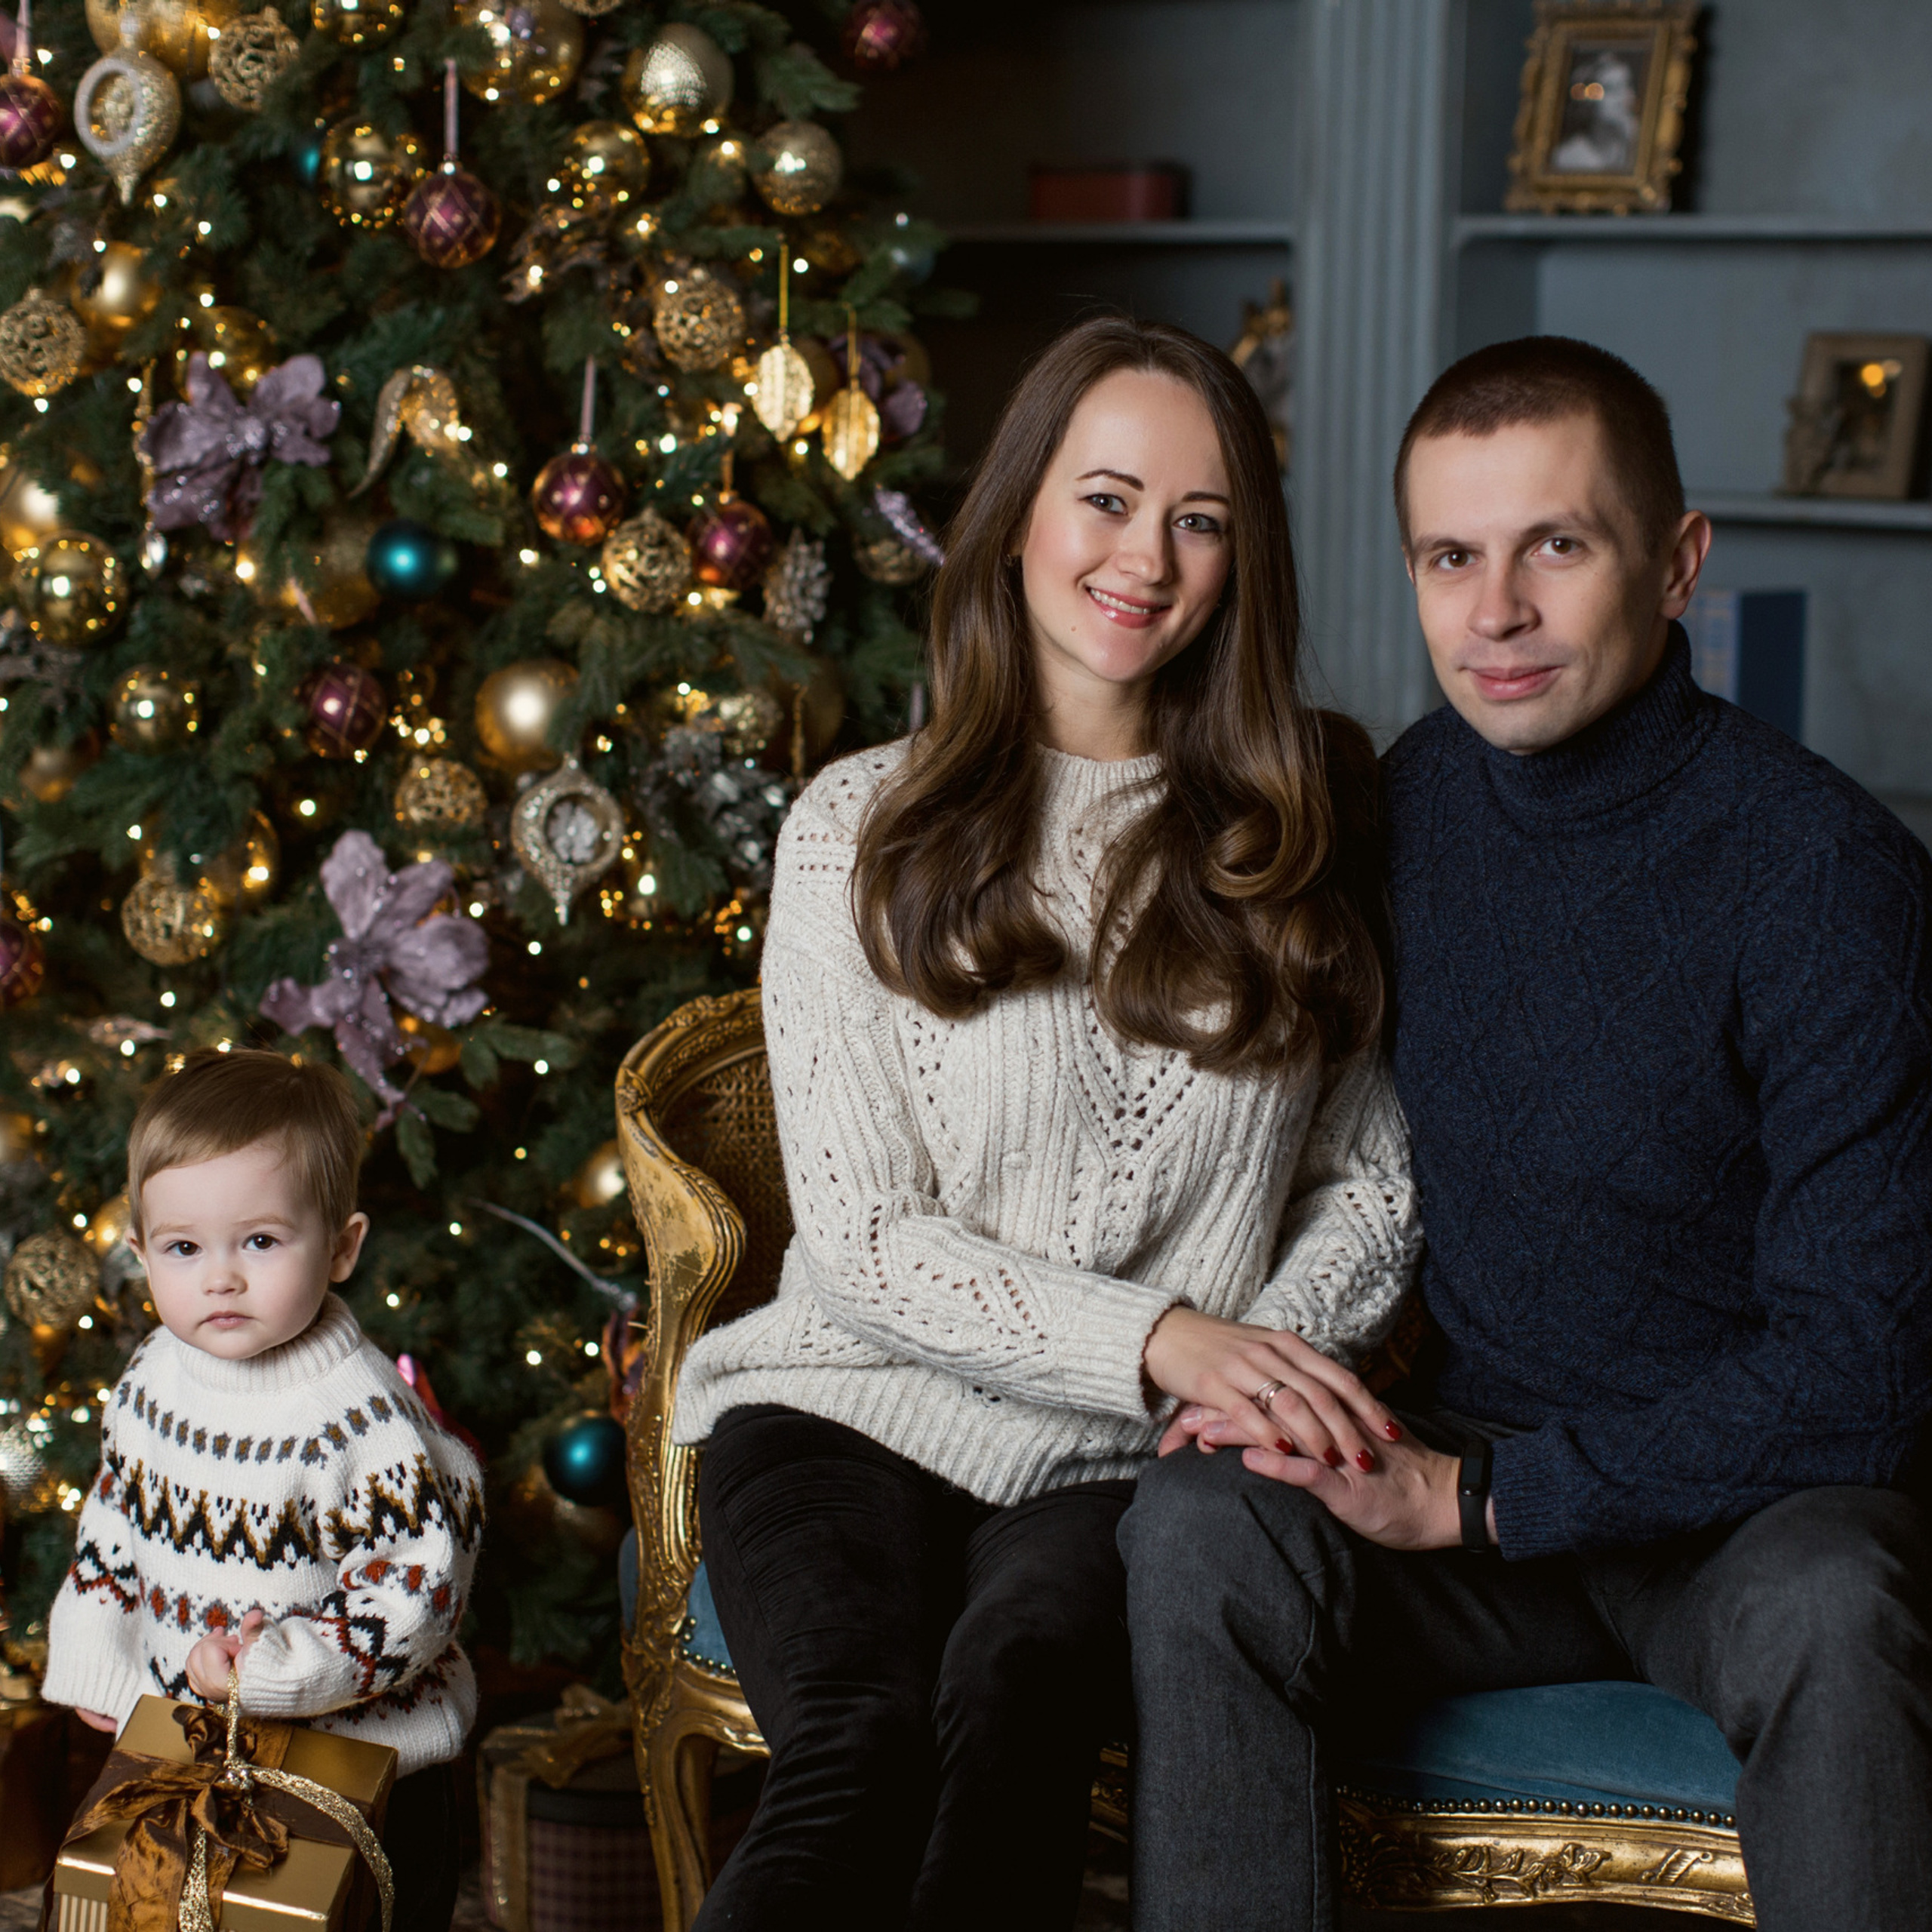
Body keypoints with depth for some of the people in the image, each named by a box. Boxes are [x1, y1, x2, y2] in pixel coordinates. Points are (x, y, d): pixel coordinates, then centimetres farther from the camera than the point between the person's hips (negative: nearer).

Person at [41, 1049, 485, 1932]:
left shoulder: (367, 1419, -23)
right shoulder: (150, 1383, -4)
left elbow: (415, 1590, -22)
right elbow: (109, 1528, 11)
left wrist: (282, 1670, -27)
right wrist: (98, 1670, 5)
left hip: (358, 1755, -6)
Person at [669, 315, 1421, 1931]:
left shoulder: (1302, 828, 10)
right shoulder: (861, 831, 4)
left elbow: (1376, 1178, 14)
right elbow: (862, 1238, -1)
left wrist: (1279, 1359, -7)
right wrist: (1161, 1342, -13)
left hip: (1142, 1464, 1)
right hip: (864, 1407, -1)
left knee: (1014, 1694, -34)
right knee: (860, 1751, -33)